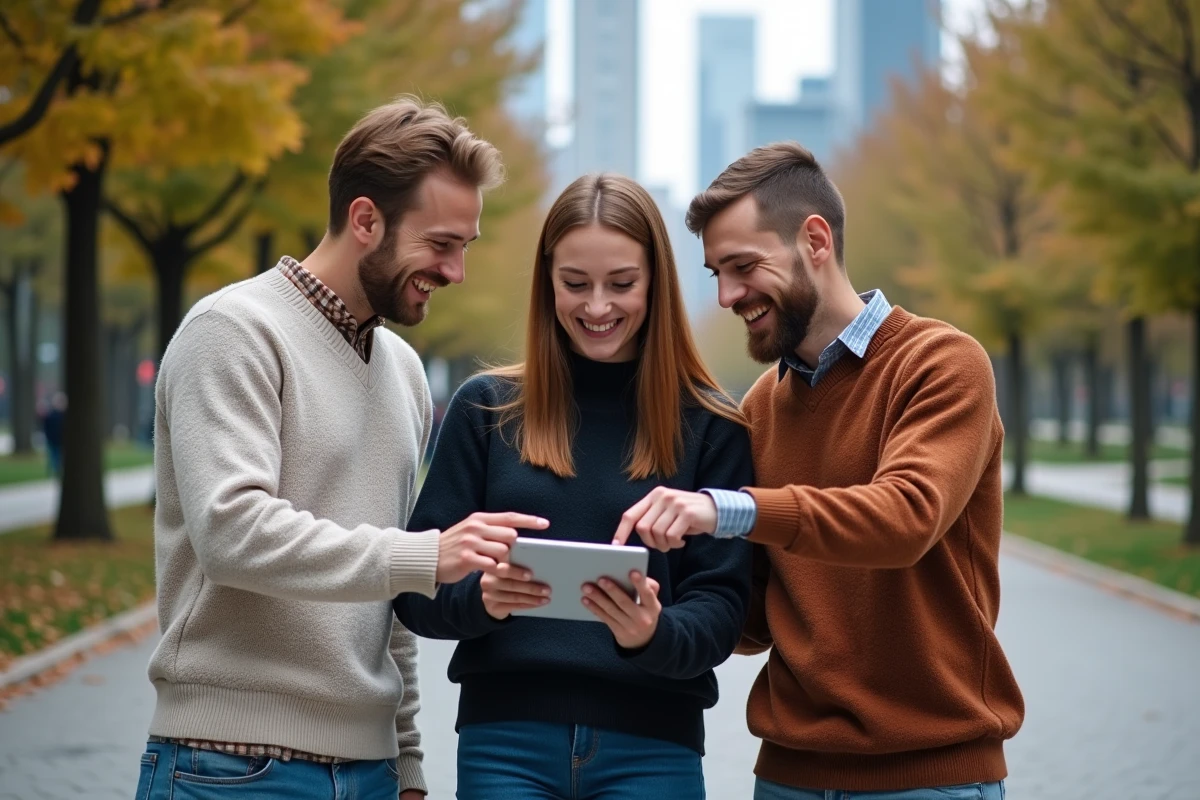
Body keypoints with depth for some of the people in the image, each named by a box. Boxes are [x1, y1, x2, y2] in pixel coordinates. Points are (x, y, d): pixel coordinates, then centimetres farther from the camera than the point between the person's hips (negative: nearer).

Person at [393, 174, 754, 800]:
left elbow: (720, 604, -1)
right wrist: (480, 598, -19)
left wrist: (655, 635, -22)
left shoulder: (710, 427, 2)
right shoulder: (486, 408, 4)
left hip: (651, 748, 0)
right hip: (504, 739, 1)